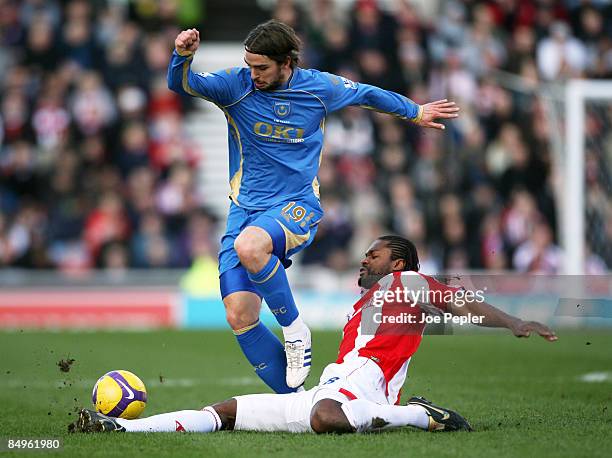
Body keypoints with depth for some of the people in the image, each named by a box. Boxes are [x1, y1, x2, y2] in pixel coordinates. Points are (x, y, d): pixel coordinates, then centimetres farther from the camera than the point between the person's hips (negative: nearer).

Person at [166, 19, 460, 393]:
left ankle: (294, 328, -15)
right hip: (245, 209, 3)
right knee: (239, 317, -11)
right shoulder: (236, 84, -2)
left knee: (248, 246, -37)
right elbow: (181, 84, -12)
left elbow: (368, 94, 18)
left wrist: (416, 112, 31)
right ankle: (293, 398, 2)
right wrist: (183, 55, -34)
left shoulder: (319, 87, 0)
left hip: (297, 207, -3)